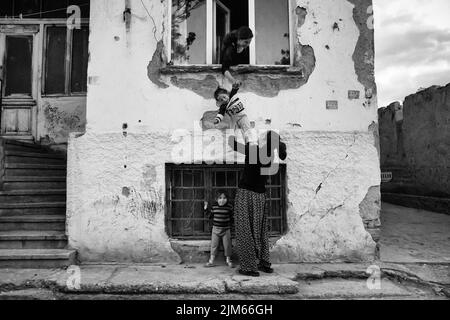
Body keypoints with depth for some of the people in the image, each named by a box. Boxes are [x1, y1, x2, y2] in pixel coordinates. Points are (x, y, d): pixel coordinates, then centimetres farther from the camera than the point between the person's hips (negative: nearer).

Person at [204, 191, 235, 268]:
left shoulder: (229, 207, -5)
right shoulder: (214, 207, -2)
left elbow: (231, 217, 5)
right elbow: (210, 216, 4)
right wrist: (206, 209, -2)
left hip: (226, 229, -1)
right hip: (216, 228, 1)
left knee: (227, 245, 5)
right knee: (214, 245, 7)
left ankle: (228, 260, 22)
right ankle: (211, 261, 18)